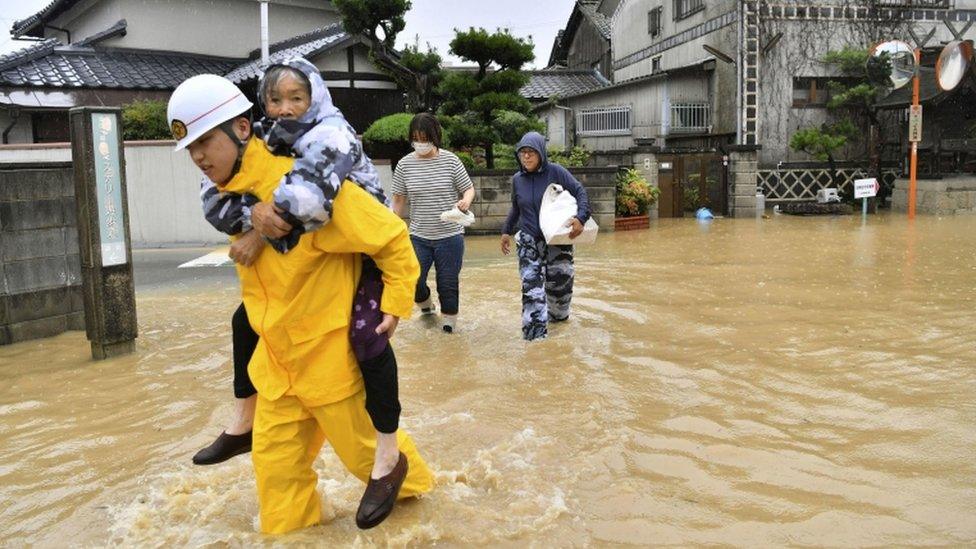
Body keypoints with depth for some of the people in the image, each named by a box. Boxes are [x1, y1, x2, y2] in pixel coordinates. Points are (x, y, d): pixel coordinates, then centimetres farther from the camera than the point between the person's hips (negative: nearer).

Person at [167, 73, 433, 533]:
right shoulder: (233, 193, 1)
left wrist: (395, 305, -16)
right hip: (276, 354, 7)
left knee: (363, 444, 15)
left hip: (331, 349, -7)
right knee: (273, 458, 12)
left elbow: (391, 235, -19)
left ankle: (399, 472, 47)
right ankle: (286, 530, 34)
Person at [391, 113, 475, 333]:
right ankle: (425, 303, 32)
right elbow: (398, 200, 6)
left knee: (448, 282, 6)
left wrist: (465, 201, -20)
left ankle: (449, 317, 31)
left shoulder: (450, 160, -6)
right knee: (413, 281, -2)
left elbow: (469, 189, 3)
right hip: (418, 236, 1)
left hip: (450, 235, -1)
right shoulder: (405, 164, -1)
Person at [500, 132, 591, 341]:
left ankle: (558, 315, 39)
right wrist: (506, 231, 19)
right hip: (529, 242, 2)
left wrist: (581, 217, -23)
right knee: (531, 287, -10)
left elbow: (580, 192, -9)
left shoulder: (556, 172, -9)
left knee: (559, 283, 9)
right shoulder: (517, 179, 4)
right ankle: (535, 332, -8)